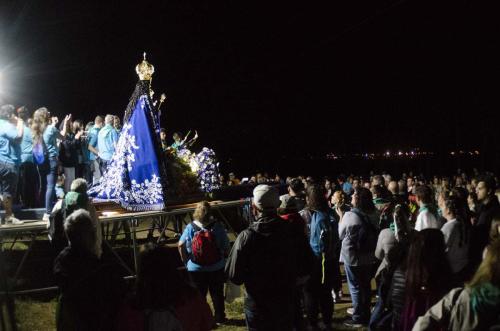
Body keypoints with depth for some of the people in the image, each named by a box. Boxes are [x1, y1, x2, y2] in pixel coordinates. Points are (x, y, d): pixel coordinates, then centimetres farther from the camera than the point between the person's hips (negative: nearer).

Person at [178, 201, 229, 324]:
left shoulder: (190, 228, -14)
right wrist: (224, 259, 7)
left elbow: (181, 246, -8)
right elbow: (226, 247, -11)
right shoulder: (217, 226, -16)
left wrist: (186, 261, 6)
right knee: (217, 294, 17)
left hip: (195, 269, 0)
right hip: (217, 268, 0)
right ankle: (220, 317, 29)